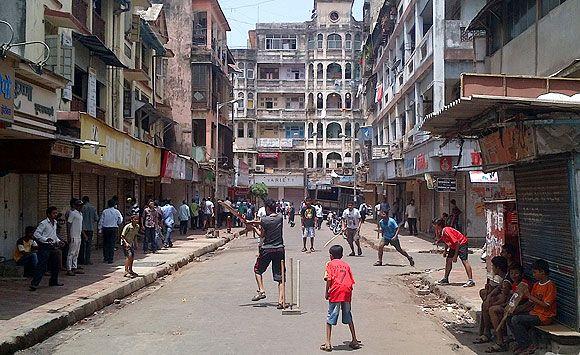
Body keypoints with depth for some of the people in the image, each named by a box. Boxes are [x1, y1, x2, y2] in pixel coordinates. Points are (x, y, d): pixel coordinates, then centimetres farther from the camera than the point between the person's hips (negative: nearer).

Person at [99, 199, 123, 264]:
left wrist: (100, 229, 6)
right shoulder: (117, 212, -3)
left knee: (105, 243, 13)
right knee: (112, 244, 3)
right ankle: (110, 259, 3)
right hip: (114, 229, 0)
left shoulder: (105, 211, -3)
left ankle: (105, 258, 16)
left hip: (105, 229, 0)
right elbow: (120, 220, 2)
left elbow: (101, 221, -1)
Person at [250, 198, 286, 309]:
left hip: (267, 249, -3)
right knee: (280, 276, 4)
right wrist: (255, 222, 19)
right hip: (279, 249, 4)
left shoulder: (264, 220, -13)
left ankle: (261, 291, 11)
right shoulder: (280, 217, 1)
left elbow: (261, 235, -2)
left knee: (258, 270, 21)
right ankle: (281, 300, -1)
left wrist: (254, 227, 11)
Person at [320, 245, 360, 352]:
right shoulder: (346, 265, 19)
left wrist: (326, 292, 2)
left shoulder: (330, 264, 7)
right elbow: (351, 282, 13)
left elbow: (329, 279, -8)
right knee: (348, 318, 18)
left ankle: (328, 343, 0)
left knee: (330, 318, 2)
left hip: (336, 292, -4)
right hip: (347, 292, 4)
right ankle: (354, 341, 22)